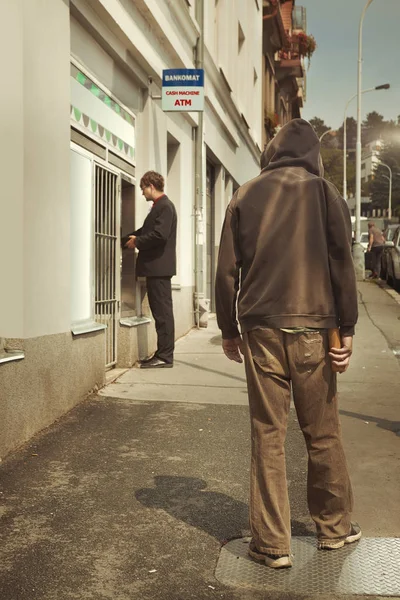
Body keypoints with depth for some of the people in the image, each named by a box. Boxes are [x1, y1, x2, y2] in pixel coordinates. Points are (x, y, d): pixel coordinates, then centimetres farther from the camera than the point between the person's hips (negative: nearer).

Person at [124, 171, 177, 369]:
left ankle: (165, 357, -3)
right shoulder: (159, 206, 18)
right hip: (156, 266, 10)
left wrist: (137, 242, -10)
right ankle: (162, 353, 18)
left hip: (159, 266, -10)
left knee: (163, 311, -7)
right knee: (160, 311, 12)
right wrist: (127, 239, 10)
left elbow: (160, 235, -23)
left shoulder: (165, 206, -12)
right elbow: (147, 231, 20)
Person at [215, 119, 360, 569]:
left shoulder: (246, 197, 7)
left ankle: (272, 543, 9)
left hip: (261, 329, 1)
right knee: (322, 434, 11)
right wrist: (347, 329, 2)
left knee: (267, 436, 4)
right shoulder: (324, 192, 3)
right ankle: (334, 527, 25)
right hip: (313, 329, 0)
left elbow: (227, 270, 5)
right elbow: (342, 264, -1)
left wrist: (228, 330, 12)